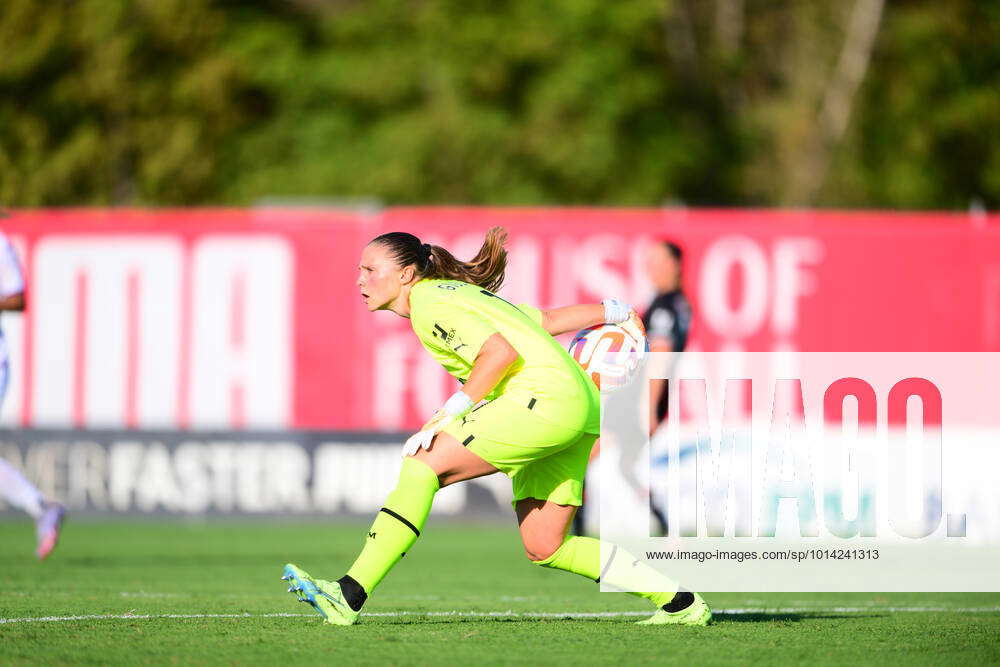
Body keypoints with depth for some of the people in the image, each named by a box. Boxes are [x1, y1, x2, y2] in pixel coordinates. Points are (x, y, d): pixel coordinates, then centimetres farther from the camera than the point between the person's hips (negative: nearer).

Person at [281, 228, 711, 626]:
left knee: (423, 465, -15)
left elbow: (502, 352, -17)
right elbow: (548, 320, 28)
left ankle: (350, 595, -22)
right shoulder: (460, 294, 23)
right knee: (543, 548, 9)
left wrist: (447, 417, -18)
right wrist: (612, 312, 40)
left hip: (545, 397, -10)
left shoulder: (429, 304, -5)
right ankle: (679, 602, 12)